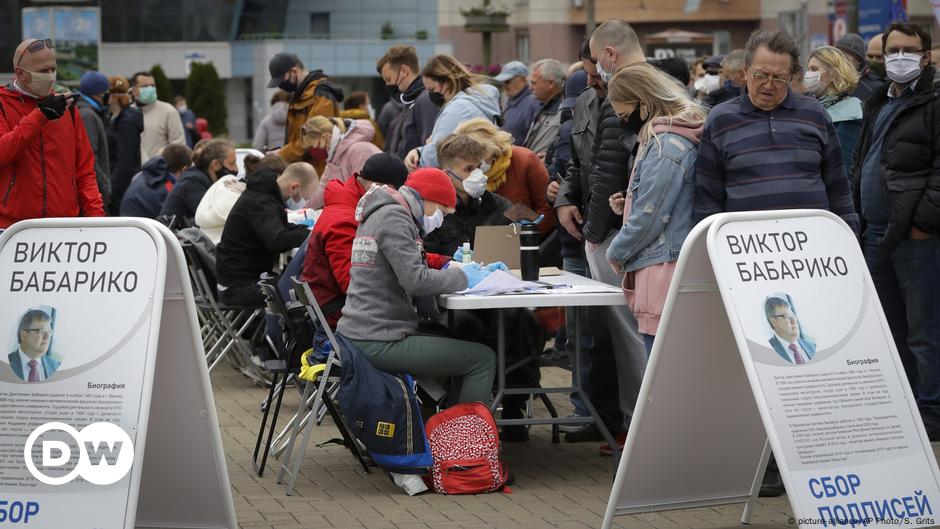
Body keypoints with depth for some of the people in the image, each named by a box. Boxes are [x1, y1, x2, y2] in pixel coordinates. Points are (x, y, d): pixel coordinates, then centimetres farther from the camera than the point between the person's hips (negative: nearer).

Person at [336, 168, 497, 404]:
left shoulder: (380, 214, 21)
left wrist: (449, 270, 11)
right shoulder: (393, 217, -11)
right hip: (378, 343, -11)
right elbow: (415, 280, -21)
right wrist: (462, 277, -8)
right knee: (483, 359, -9)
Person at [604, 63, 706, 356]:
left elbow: (650, 217, -14)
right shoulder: (684, 138, 17)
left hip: (663, 266, -10)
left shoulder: (666, 146, -14)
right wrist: (629, 204, 13)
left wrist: (617, 253, 0)